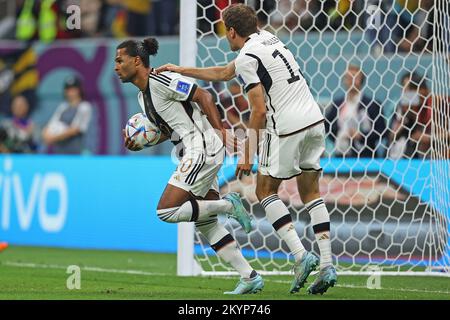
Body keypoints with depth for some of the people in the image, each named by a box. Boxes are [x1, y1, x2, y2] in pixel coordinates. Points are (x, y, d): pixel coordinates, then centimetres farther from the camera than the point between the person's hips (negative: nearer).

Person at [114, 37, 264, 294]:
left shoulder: (161, 81, -12)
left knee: (166, 211, -13)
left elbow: (203, 96, -14)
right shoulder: (143, 95, 17)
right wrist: (140, 144, 8)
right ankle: (250, 278, 8)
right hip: (197, 156, 10)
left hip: (202, 149, -10)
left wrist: (221, 133, -20)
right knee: (205, 223, 10)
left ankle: (229, 205, -5)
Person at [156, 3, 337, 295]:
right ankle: (327, 266, 3)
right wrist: (179, 70, 35)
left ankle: (301, 255, -4)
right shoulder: (267, 38, 18)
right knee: (311, 192, 12)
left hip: (287, 128, -8)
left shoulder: (246, 58, -9)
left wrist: (247, 156, -7)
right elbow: (224, 74, 30)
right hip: (315, 120, 8)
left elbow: (260, 111, -14)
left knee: (266, 190, 9)